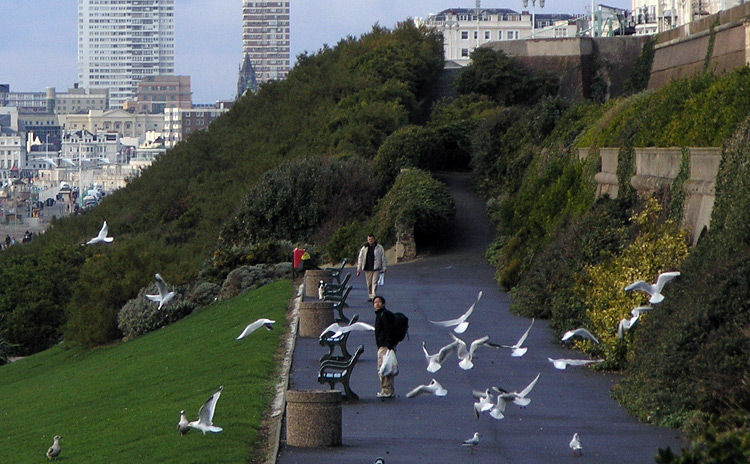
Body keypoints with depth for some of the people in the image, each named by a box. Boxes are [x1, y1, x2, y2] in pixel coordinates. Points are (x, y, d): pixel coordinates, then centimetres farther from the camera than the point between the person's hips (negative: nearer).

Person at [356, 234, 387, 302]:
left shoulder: (379, 248, 3)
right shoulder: (364, 248, 8)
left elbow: (383, 258, 6)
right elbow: (360, 259, 11)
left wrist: (384, 267, 1)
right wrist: (359, 269, 7)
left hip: (376, 268, -3)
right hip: (367, 269, 3)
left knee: (374, 282, -10)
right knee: (369, 283, 7)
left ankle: (374, 296, -12)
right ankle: (370, 296, 18)